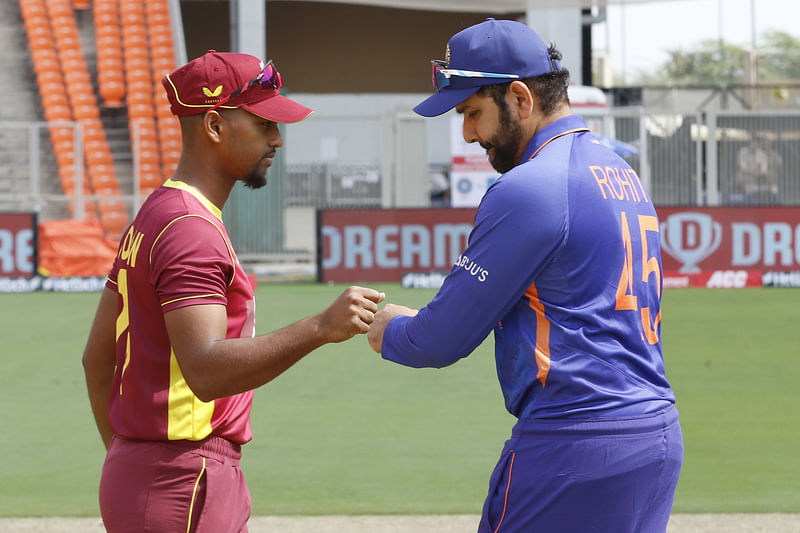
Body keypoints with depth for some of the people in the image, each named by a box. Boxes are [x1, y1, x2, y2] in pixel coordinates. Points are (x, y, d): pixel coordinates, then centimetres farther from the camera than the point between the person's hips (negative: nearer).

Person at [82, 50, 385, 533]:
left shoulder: (151, 220, 16)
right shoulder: (190, 228, -17)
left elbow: (98, 360, 20)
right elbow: (206, 370, -31)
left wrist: (129, 465, 24)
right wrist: (320, 328, -38)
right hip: (181, 488, -11)